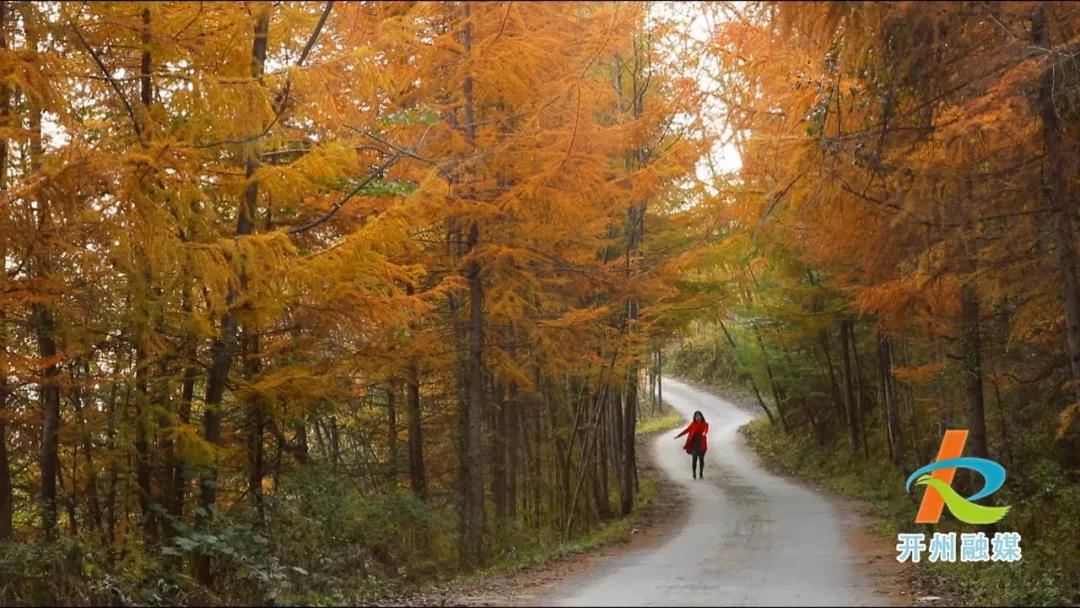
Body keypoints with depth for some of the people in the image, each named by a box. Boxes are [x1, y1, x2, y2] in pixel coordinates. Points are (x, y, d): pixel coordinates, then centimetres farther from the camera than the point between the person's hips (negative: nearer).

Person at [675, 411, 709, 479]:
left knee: (701, 459, 4)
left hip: (702, 444, 0)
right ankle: (694, 473, 0)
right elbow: (686, 430, 6)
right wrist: (678, 435, 4)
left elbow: (706, 430, -22)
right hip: (694, 443, 0)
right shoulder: (693, 424, 2)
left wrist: (704, 432, -47)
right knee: (694, 458, -8)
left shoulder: (705, 424, -1)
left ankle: (701, 473, 16)